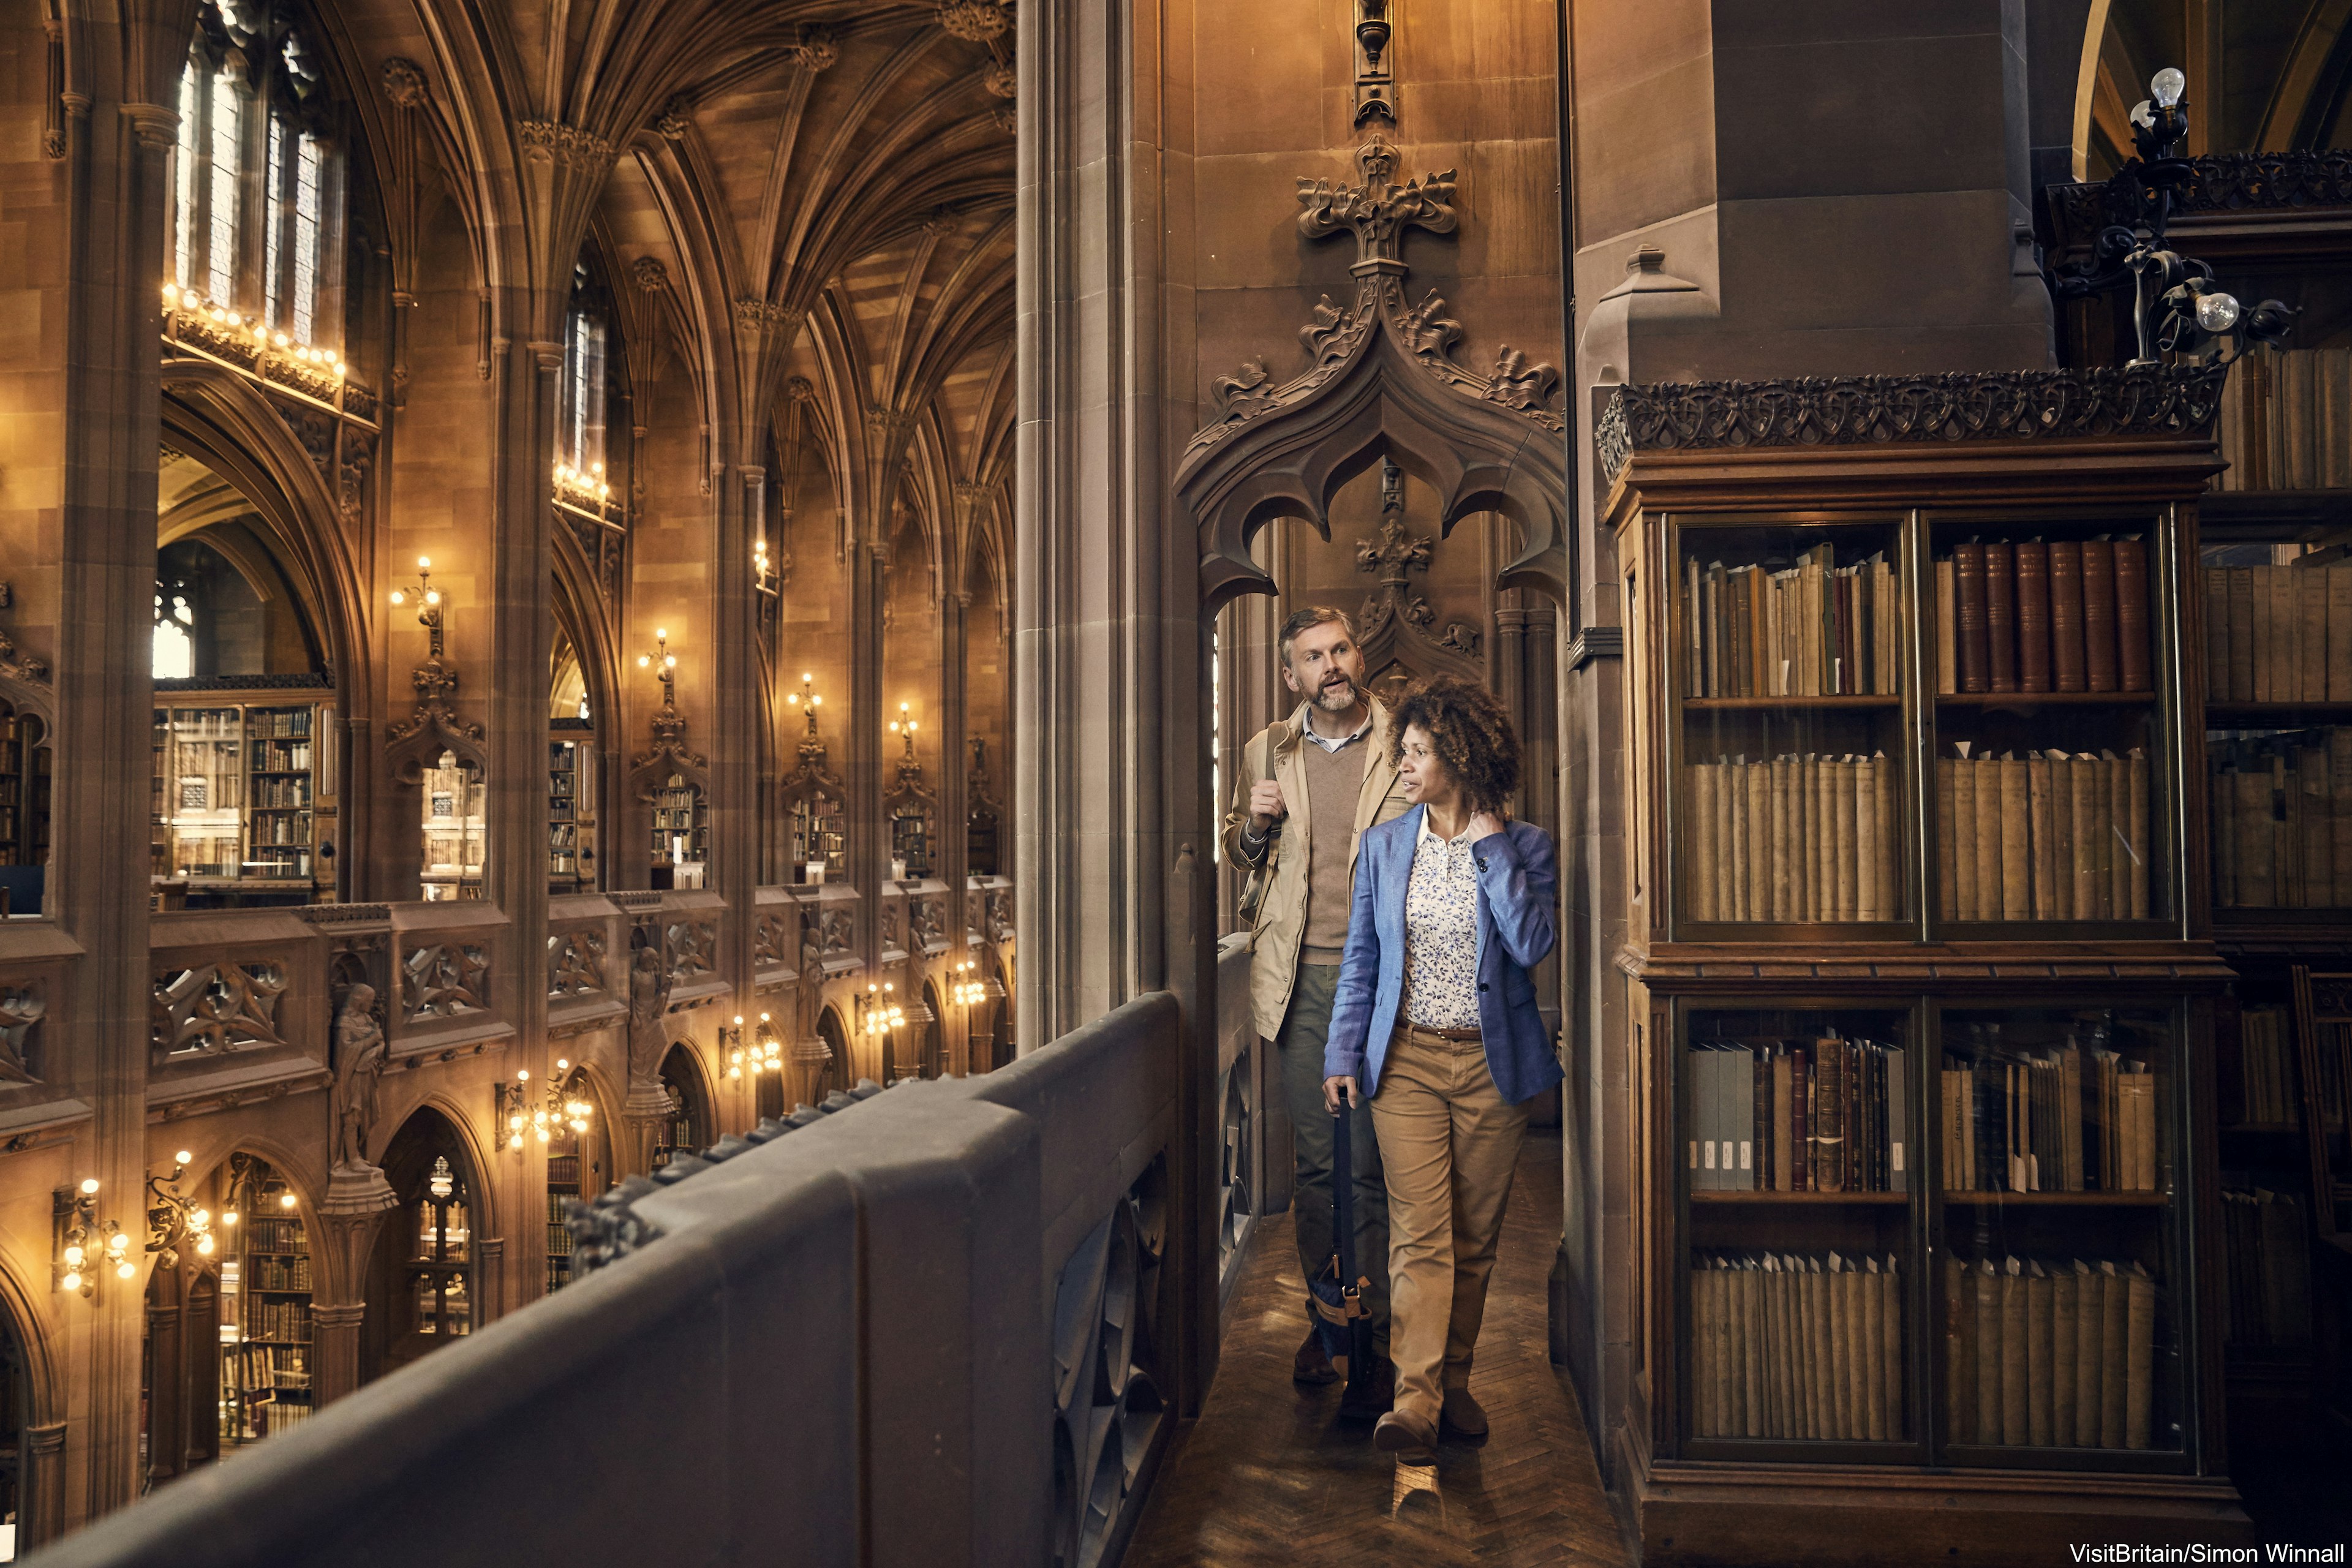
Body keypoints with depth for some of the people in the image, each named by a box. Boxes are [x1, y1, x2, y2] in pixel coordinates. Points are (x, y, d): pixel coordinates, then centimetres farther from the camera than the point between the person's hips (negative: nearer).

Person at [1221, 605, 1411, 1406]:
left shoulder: (1404, 747, 3)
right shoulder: (1267, 752, 11)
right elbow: (1238, 854, 22)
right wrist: (1255, 822, 0)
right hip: (1300, 980, 3)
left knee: (1373, 1166, -3)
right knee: (1314, 1162, 9)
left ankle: (1375, 1340, 6)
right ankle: (1324, 1320, 24)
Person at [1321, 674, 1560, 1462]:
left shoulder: (1525, 847, 0)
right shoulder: (1383, 847, 6)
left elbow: (1533, 944, -14)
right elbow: (1359, 959, 9)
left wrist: (1491, 846, -13)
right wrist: (1344, 1054, 3)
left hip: (1493, 1064, 0)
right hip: (1407, 1062, 1)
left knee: (1475, 1235, 9)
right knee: (1420, 1234, -7)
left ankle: (1454, 1381, 25)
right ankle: (1415, 1403, -7)